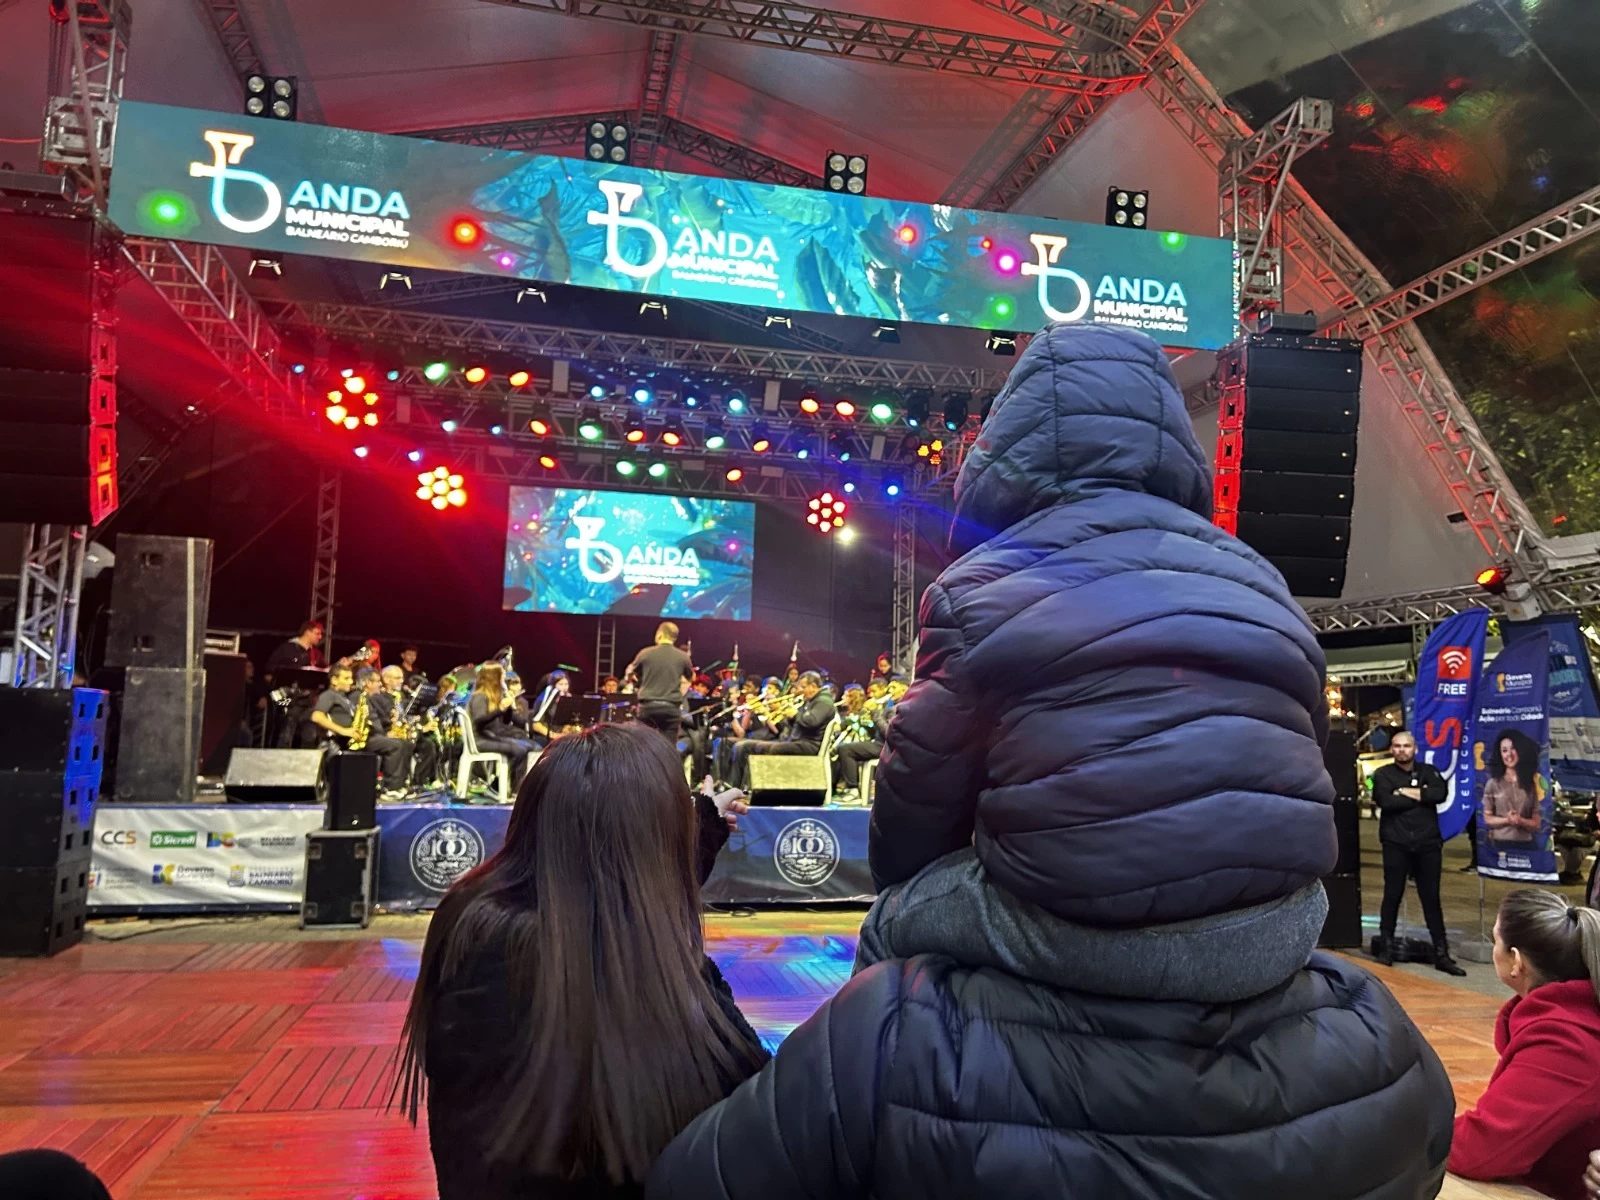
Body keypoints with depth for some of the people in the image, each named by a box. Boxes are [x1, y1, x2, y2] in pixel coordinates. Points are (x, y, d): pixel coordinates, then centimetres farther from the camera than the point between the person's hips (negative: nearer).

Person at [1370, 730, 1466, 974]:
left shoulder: (1429, 771, 11)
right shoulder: (1383, 774, 4)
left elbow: (1441, 793, -9)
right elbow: (1385, 802, -14)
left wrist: (1407, 793, -13)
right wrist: (1420, 797, -9)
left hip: (1428, 843, 2)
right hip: (1396, 844, -2)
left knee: (1431, 898, 6)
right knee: (1392, 896, 4)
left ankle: (1442, 954, 10)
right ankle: (1386, 951, 12)